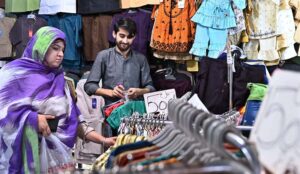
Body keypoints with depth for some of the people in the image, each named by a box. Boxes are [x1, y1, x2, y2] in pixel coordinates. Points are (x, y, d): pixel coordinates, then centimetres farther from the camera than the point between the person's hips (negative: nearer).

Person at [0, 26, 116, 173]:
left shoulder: (58, 79, 13)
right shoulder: (16, 72, -4)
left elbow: (72, 120, 10)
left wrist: (103, 140, 1)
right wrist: (32, 118, -17)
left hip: (57, 153, 5)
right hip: (27, 153, -5)